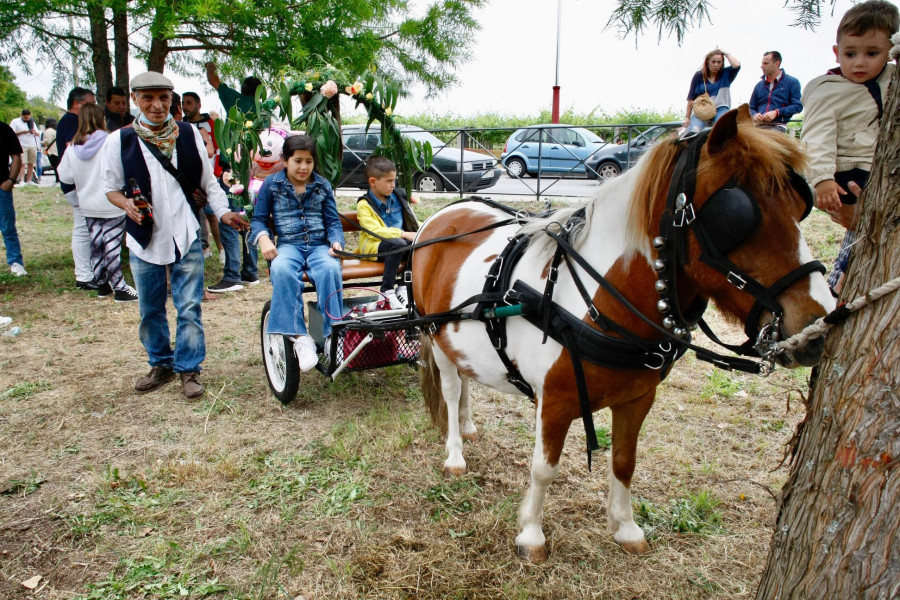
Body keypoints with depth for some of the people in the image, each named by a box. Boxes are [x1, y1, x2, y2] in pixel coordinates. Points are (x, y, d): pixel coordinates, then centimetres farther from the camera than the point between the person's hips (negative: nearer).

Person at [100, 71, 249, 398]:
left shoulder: (188, 134, 3)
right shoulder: (120, 140, -1)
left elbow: (208, 180, 7)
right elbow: (111, 187, 6)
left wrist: (223, 211, -7)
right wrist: (127, 204, -15)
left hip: (186, 236, -1)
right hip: (144, 239, 1)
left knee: (189, 307, 0)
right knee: (150, 309, 12)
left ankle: (189, 369, 13)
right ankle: (161, 365, 30)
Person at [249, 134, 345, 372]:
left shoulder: (323, 185, 15)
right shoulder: (271, 184, 11)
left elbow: (333, 220, 12)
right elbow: (258, 219, 10)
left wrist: (336, 242, -9)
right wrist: (264, 238, -12)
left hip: (319, 245, 1)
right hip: (287, 245, -1)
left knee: (330, 269, -36)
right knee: (282, 270, -38)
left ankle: (333, 334, -32)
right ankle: (300, 337, -38)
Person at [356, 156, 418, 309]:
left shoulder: (399, 196, 12)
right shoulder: (364, 204, -6)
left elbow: (412, 221, 16)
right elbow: (375, 231, -19)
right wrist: (404, 234, -27)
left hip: (401, 240, 6)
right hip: (373, 246, -5)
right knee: (398, 244, -36)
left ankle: (404, 288, -15)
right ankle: (386, 291, -24)